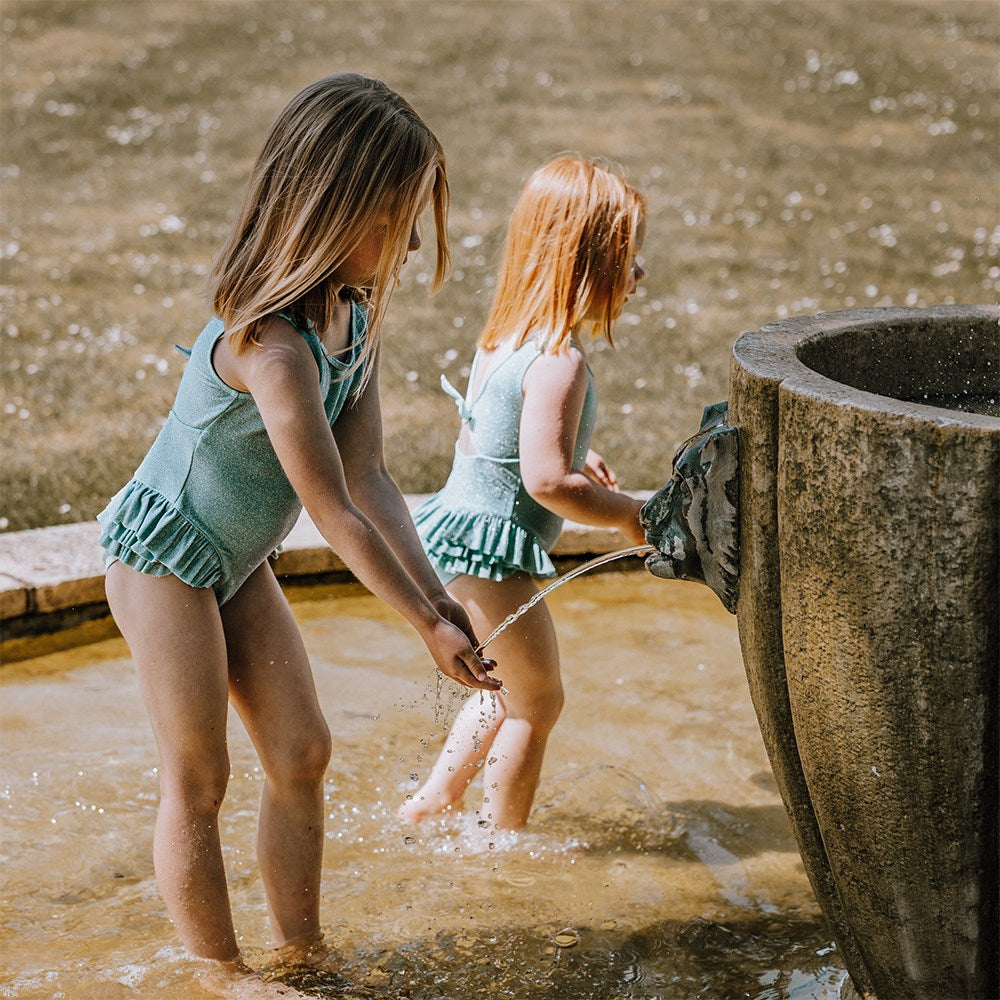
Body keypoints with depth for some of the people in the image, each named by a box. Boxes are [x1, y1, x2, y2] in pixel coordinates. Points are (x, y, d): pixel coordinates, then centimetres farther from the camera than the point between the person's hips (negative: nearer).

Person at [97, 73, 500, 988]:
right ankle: (221, 977, 15)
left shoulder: (358, 314, -6)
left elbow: (369, 479, -8)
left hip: (237, 563, 9)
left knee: (302, 753, 9)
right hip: (163, 555, -8)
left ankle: (302, 955, 22)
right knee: (198, 779, 1)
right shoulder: (274, 345, -34)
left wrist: (439, 600, -16)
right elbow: (334, 514, -28)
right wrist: (426, 624, -21)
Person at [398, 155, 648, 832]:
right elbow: (547, 481, -29)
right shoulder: (560, 361, -23)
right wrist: (628, 514, -14)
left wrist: (573, 459, 17)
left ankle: (435, 799, 36)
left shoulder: (505, 336, 6)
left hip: (460, 521, 10)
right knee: (539, 700, 8)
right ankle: (504, 838, 20)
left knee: (512, 687, 26)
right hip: (490, 549, -10)